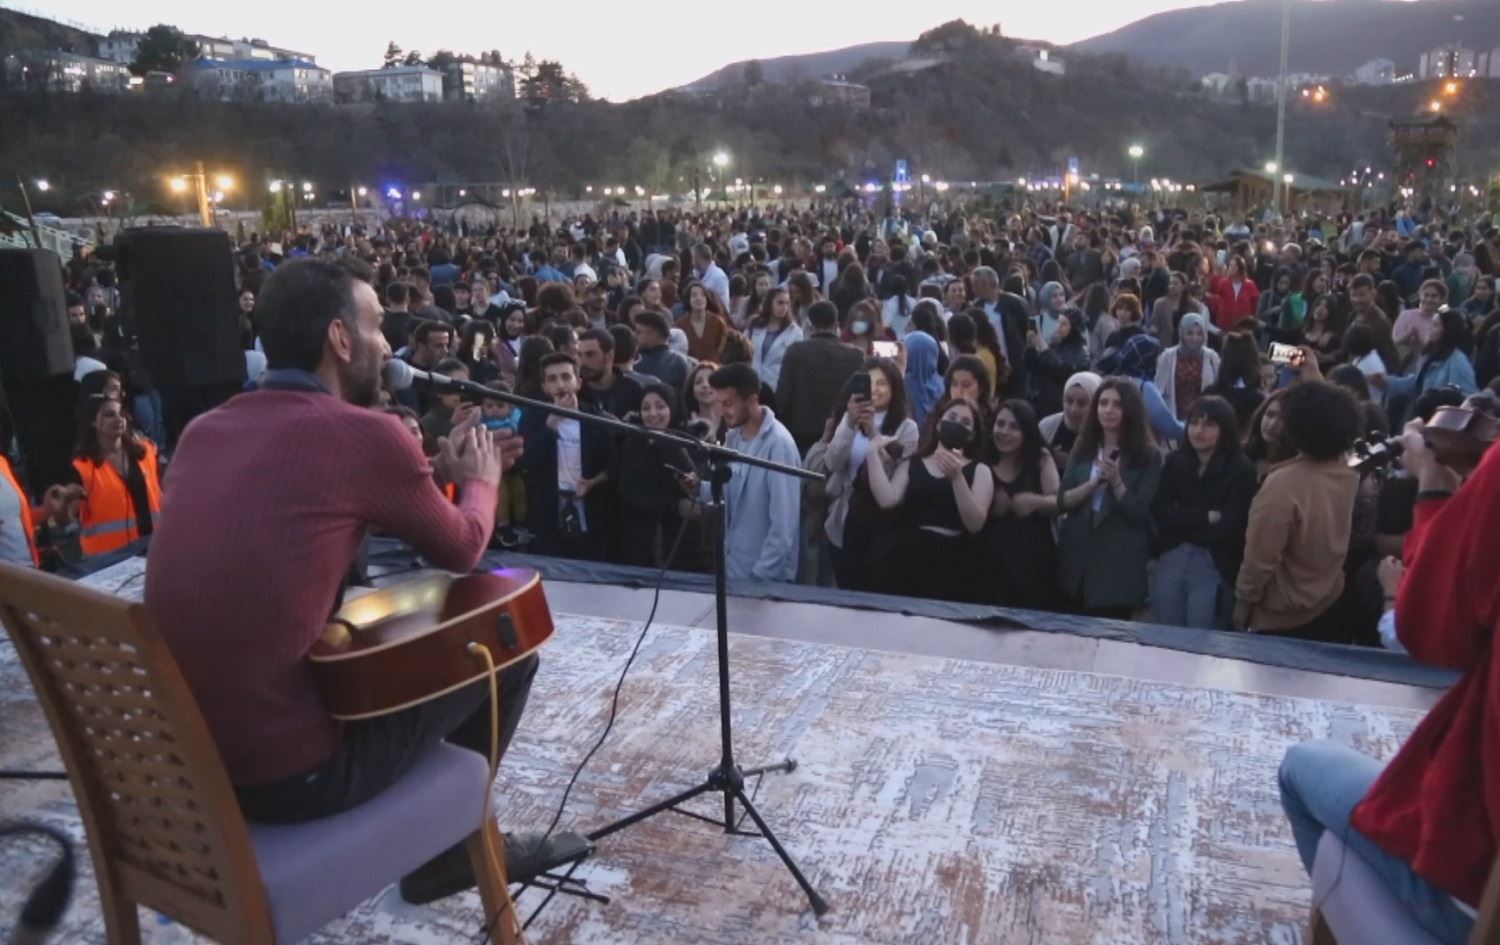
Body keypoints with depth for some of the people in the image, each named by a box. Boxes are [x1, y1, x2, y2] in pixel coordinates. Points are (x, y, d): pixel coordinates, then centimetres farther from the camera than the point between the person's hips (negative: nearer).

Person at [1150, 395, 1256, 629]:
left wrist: (1182, 525, -2)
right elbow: (1160, 513, -2)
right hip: (1170, 562, 4)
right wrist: (1207, 516, -11)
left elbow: (1227, 527, -11)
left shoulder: (1241, 469, -6)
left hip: (1214, 567, -4)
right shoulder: (1175, 461, 6)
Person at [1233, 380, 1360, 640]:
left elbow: (1260, 559, -25)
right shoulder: (1350, 476, -5)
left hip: (1282, 622, -7)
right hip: (1330, 610, 7)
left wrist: (1242, 604, -8)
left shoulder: (1283, 484, -28)